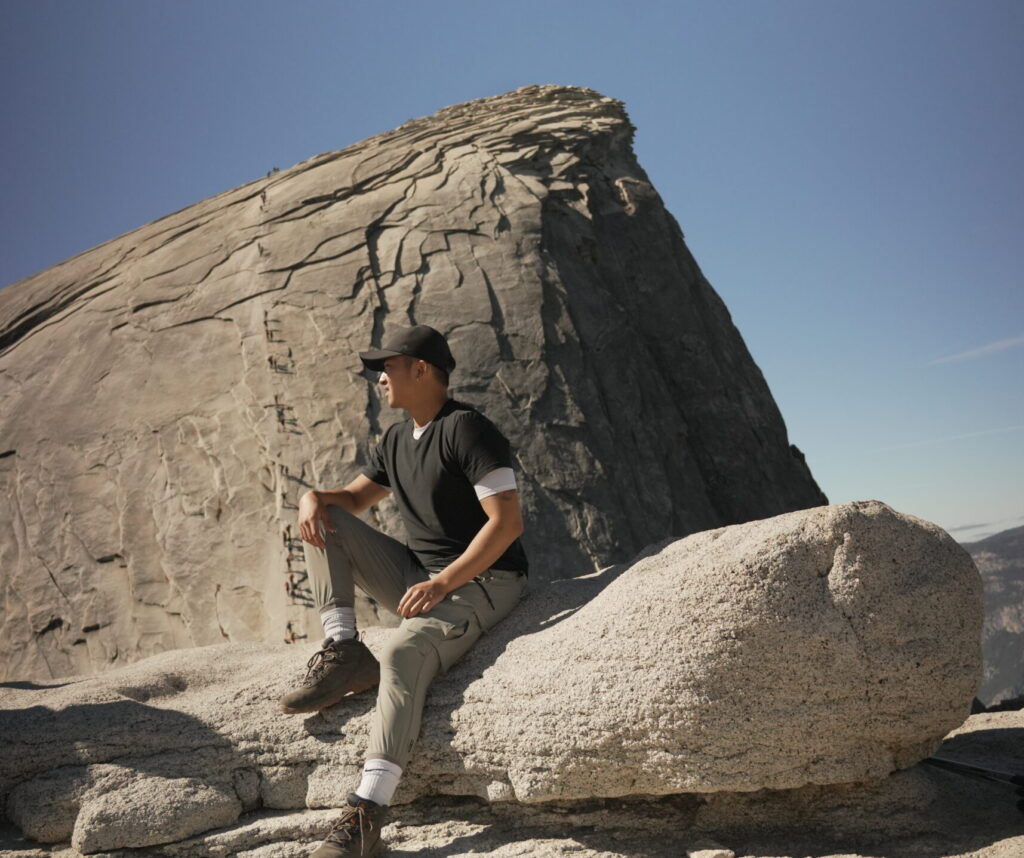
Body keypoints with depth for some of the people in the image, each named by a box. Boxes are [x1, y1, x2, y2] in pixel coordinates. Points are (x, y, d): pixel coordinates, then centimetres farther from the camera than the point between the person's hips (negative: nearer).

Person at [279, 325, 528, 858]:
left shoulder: (465, 429, -14)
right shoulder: (396, 441, 13)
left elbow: (507, 521, -21)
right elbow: (355, 499, 22)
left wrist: (444, 583, -26)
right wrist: (315, 498, -3)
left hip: (481, 582, -8)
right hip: (418, 577, 9)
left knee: (403, 653, -34)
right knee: (326, 522, -1)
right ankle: (343, 652, -9)